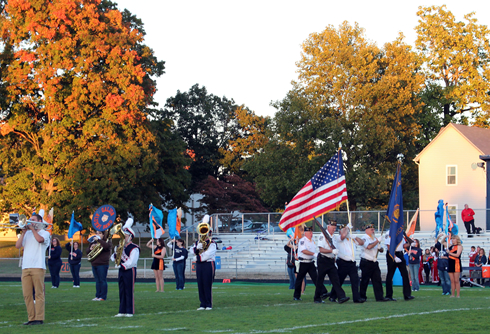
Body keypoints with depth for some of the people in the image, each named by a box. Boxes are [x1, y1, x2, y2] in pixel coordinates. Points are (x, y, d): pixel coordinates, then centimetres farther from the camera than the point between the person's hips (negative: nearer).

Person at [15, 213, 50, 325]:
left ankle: (39, 318, -5)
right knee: (27, 295, 2)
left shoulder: (45, 233, 7)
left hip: (38, 267, -5)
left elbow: (40, 239, -17)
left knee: (39, 294, -6)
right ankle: (31, 318, 6)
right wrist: (23, 232, 3)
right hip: (26, 268, 5)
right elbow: (17, 246, 9)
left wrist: (32, 228, -4)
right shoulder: (27, 234, 21)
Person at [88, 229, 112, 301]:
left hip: (102, 265, -6)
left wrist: (98, 240, -21)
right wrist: (90, 249, -5)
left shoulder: (107, 242, -1)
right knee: (97, 281, 10)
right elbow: (87, 252, 18)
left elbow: (107, 246, -25)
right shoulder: (94, 242, 17)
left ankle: (103, 296, 0)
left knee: (103, 280, -4)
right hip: (94, 264, 6)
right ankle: (98, 296, 14)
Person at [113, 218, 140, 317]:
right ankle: (122, 311, 12)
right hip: (121, 272, 7)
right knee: (122, 292, 8)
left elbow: (131, 262, -15)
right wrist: (115, 254, -5)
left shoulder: (134, 248, -8)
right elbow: (113, 258, 16)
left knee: (129, 292, -5)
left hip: (130, 271, -7)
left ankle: (130, 312, -1)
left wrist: (121, 266, -13)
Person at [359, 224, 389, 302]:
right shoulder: (364, 238, -7)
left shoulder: (374, 239, 19)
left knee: (377, 279, 1)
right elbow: (369, 246, -26)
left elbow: (380, 249, 26)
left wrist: (380, 249, 3)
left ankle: (379, 297, 0)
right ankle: (362, 296, 8)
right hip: (366, 263, -7)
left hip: (374, 262, 7)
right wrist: (377, 241, -17)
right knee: (365, 280, -2)